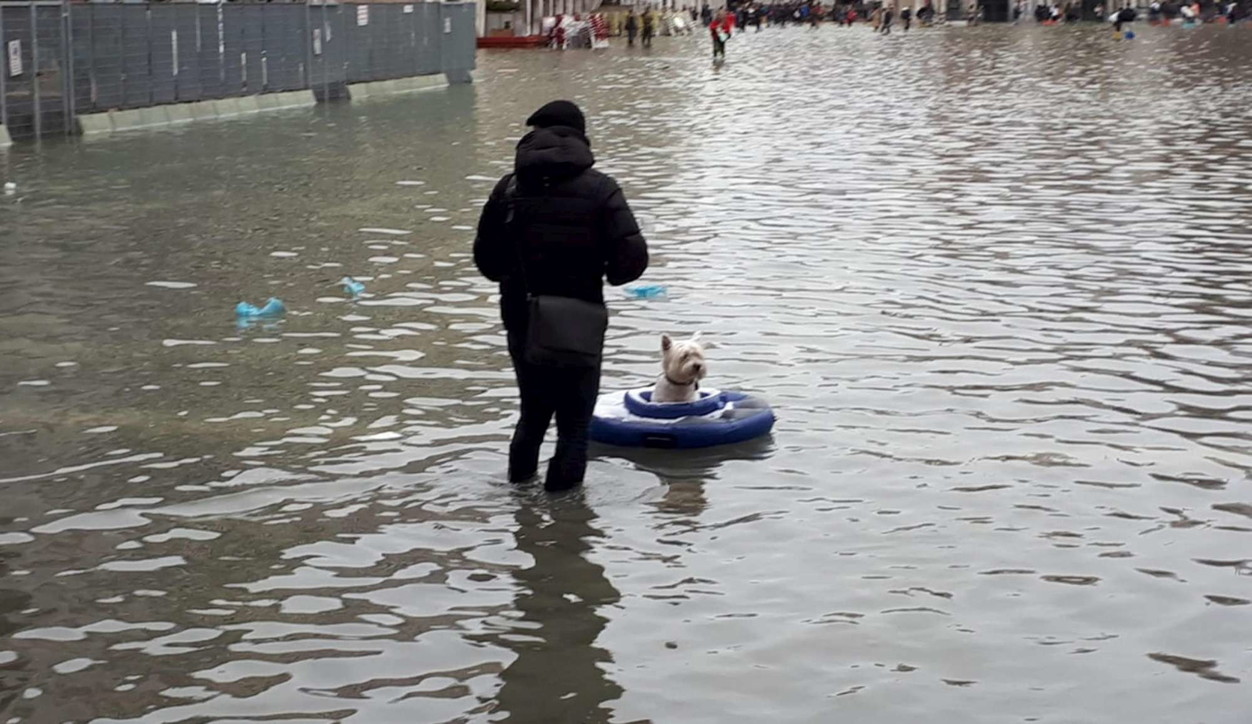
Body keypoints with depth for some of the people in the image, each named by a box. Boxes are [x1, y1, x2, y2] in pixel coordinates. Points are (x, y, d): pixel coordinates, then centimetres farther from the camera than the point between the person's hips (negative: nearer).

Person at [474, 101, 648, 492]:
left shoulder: (508, 188, 1)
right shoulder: (599, 189, -8)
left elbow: (486, 259, 7)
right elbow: (632, 258, -16)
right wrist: (607, 274, 6)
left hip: (522, 322, 3)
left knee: (533, 408, 23)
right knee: (574, 418, 10)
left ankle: (520, 481, 27)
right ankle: (563, 492, 8)